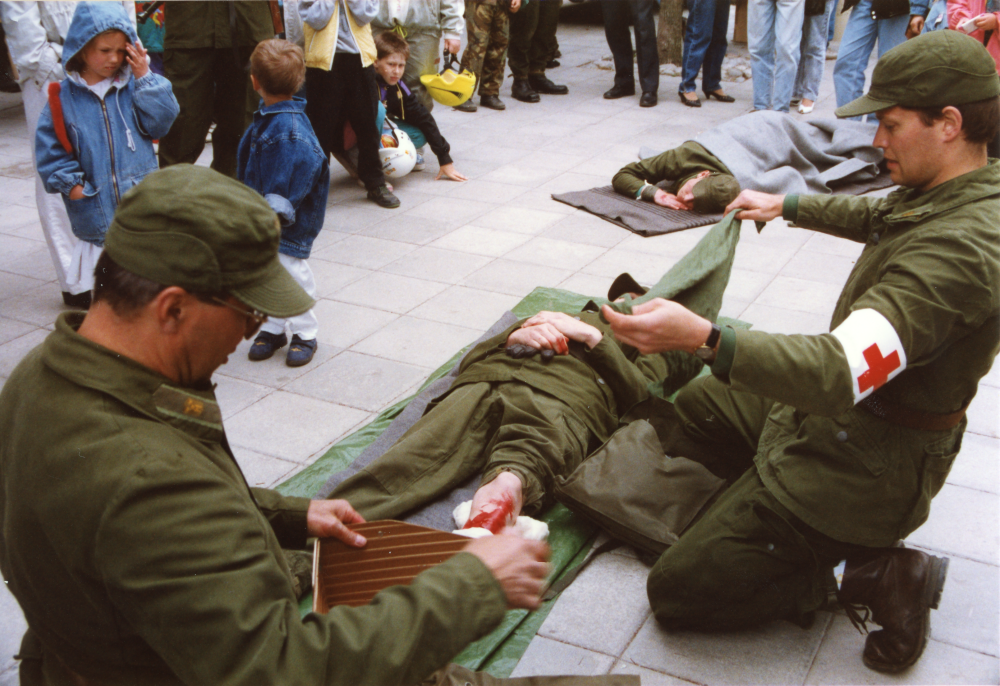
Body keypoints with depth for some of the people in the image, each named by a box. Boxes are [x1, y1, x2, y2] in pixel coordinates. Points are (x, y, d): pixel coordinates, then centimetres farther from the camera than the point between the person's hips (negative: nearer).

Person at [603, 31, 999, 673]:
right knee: (691, 408, 28)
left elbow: (842, 371, -42)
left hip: (861, 463, -10)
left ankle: (880, 578, 0)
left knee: (676, 592, -9)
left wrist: (703, 336, -52)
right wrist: (787, 205, 28)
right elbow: (875, 216, 25)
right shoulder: (947, 193, -1)